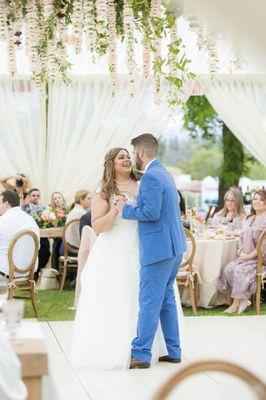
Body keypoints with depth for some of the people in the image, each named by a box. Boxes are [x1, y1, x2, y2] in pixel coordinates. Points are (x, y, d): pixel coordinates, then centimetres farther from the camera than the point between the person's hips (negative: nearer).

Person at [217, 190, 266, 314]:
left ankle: (236, 304, -14)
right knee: (229, 268, -16)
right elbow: (242, 237, 20)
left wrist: (249, 256, -16)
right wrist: (242, 251, 0)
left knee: (240, 270, -26)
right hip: (247, 256, 8)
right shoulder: (249, 218, 17)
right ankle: (243, 299, -11)